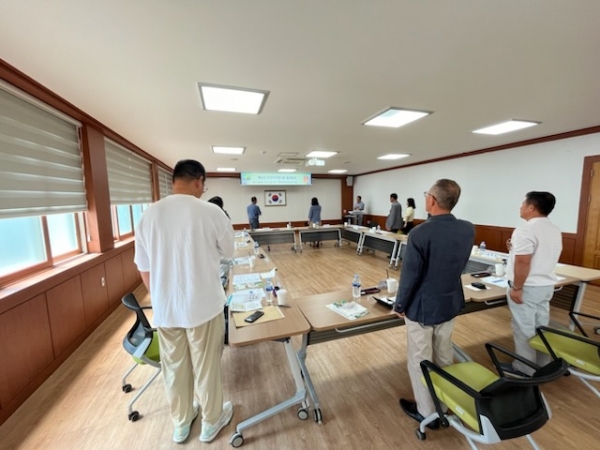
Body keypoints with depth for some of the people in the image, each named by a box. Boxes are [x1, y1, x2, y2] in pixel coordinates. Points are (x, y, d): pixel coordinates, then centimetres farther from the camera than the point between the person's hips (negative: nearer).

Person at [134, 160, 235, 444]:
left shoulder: (149, 214, -4)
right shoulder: (211, 212, -16)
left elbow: (144, 268, 3)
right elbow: (228, 252, -1)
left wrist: (159, 298, 17)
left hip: (164, 308, 4)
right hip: (203, 305, -3)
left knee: (174, 367, 22)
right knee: (206, 365, 17)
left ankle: (181, 423, 45)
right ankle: (211, 421, 39)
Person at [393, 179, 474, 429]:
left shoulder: (420, 233, -27)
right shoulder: (468, 229, -8)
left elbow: (410, 275, -19)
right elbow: (459, 265, 6)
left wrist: (400, 305, -7)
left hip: (422, 307, -6)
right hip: (451, 302, 7)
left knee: (420, 360, 13)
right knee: (444, 356, 25)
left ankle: (427, 412, 31)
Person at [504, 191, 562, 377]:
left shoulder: (526, 230, -21)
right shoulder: (555, 230, 9)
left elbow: (523, 262, -25)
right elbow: (542, 256, 18)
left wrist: (516, 287, -18)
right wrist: (516, 249, 14)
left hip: (527, 287, -9)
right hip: (546, 285, 9)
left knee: (524, 328, 4)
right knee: (541, 326, 18)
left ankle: (525, 369, 16)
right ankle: (542, 365, 32)